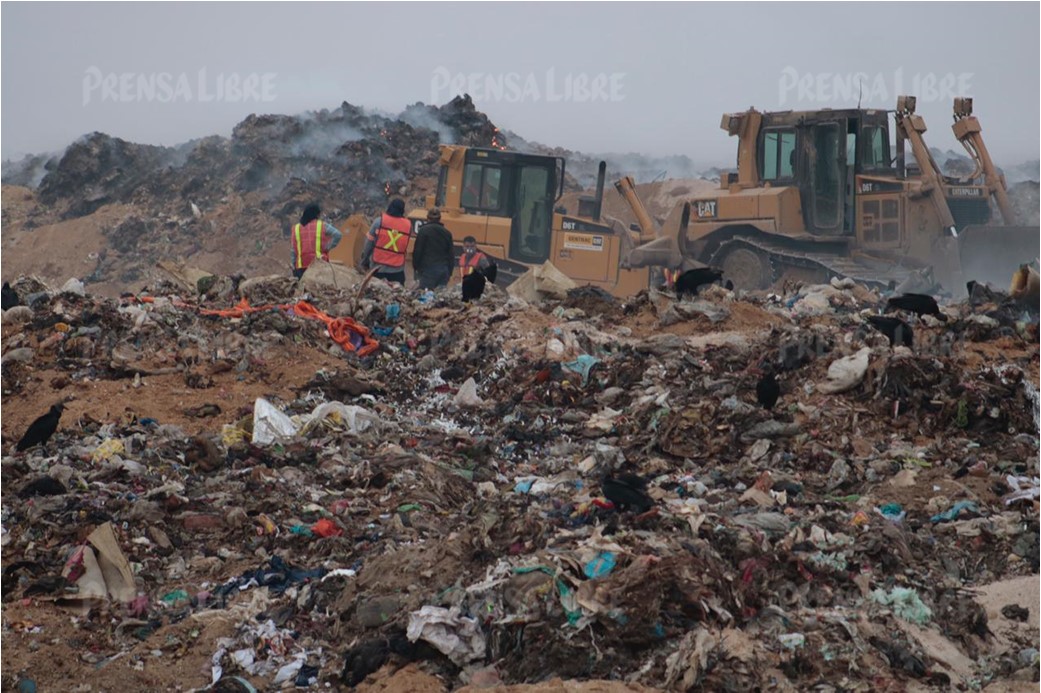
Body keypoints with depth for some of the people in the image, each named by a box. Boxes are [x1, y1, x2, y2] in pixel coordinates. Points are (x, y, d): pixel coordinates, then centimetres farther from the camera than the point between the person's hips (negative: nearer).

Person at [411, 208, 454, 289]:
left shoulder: (424, 230, -2)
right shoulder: (447, 233, 13)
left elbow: (417, 251, -4)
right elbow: (451, 254, 14)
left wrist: (416, 266, 8)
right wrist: (449, 272, 19)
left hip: (429, 269, -5)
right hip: (444, 270, 5)